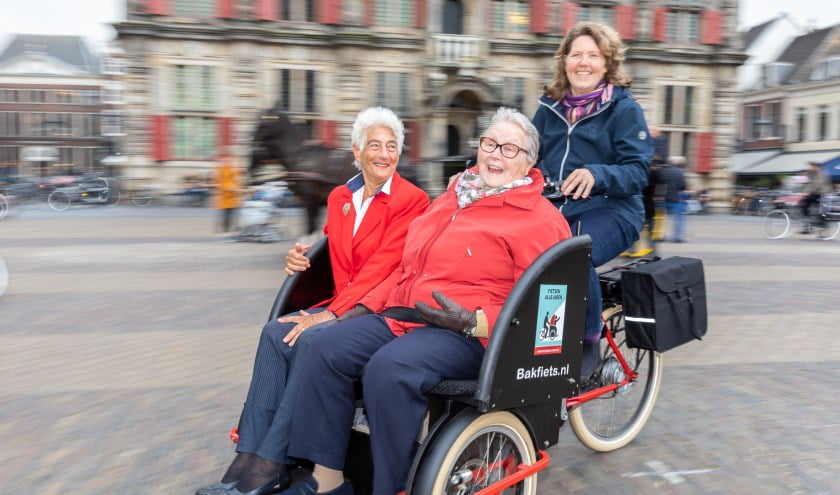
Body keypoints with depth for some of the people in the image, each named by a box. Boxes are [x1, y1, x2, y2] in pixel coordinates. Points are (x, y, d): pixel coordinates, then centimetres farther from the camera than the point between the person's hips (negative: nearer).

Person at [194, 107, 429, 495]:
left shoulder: (412, 200, -6)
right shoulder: (339, 197, 15)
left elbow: (382, 266, -15)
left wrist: (331, 313, -21)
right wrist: (302, 258, 1)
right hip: (341, 303, 6)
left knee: (312, 338, -30)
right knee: (276, 331, -20)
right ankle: (248, 457, -20)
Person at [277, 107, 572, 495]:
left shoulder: (541, 218, -3)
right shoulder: (453, 198, 20)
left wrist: (471, 321, -22)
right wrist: (367, 305, 16)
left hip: (468, 332, -7)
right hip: (402, 313, 8)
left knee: (390, 369, -33)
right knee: (328, 347, -11)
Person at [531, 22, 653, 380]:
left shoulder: (624, 109, 1)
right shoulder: (549, 108, 15)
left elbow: (637, 172, -8)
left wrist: (596, 175, -28)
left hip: (608, 208, -4)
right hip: (553, 209, 4)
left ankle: (588, 344, -13)